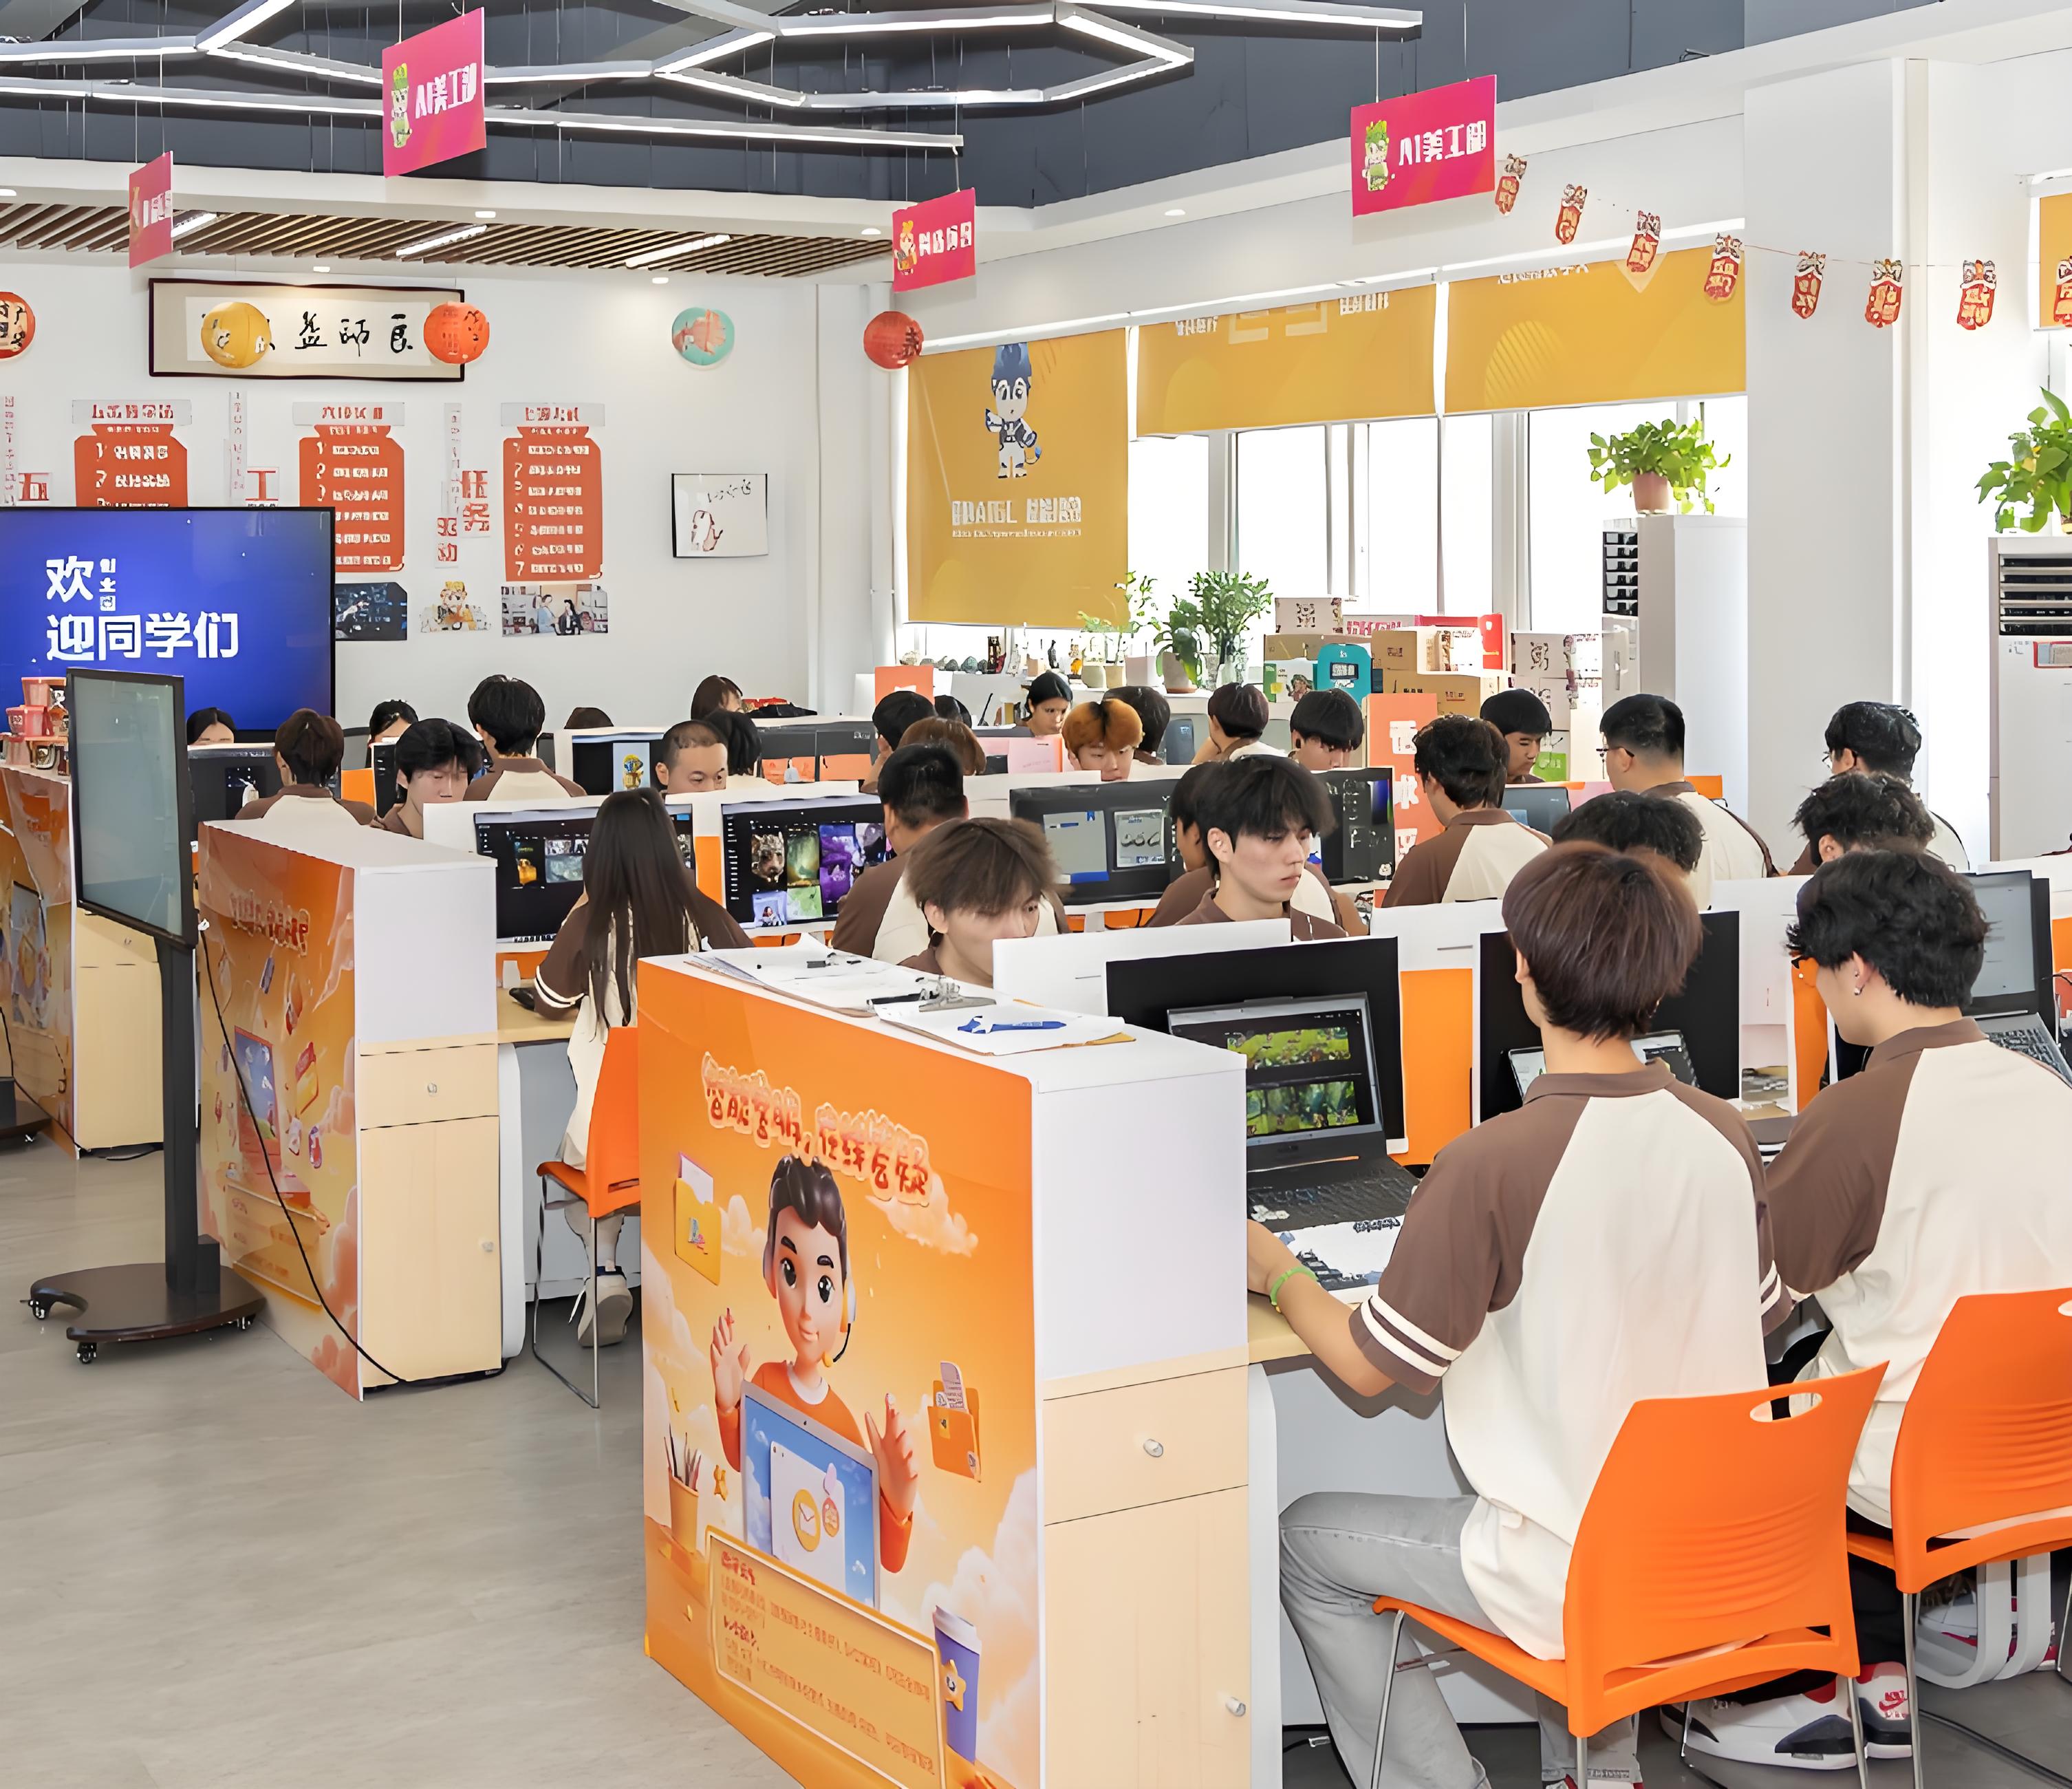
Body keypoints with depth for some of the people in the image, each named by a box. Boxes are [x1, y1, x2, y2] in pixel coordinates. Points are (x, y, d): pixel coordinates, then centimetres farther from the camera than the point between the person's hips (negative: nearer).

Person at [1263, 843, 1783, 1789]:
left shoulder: (1492, 1163, -23)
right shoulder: (1722, 1135, -5)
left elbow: (1370, 1366, -13)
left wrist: (1278, 1275, 6)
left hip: (1576, 1576, -6)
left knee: (1305, 1541, 13)